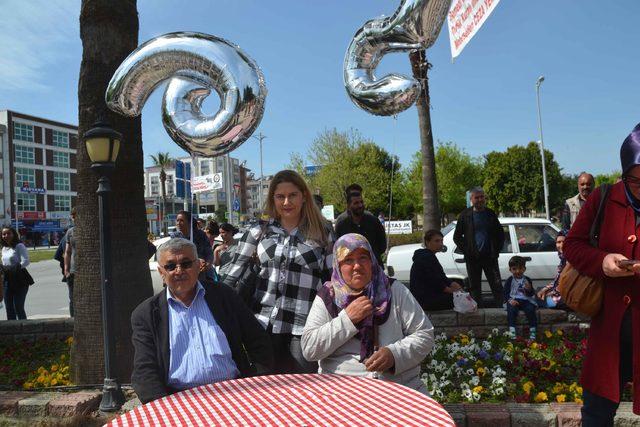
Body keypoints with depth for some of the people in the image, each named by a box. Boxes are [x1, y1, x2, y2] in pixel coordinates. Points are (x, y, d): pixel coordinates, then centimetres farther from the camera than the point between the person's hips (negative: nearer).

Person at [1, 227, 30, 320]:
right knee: (9, 308, 8)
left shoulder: (19, 246, -6)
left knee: (18, 307, -8)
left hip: (19, 281, -7)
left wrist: (15, 268, -29)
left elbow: (26, 261, -17)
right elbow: (4, 264, 20)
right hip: (7, 280, 7)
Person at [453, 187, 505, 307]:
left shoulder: (491, 214, 9)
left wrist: (496, 250, 5)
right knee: (475, 287, 5)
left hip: (490, 256, 1)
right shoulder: (465, 215, 2)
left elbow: (500, 234, 17)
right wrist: (466, 251, -5)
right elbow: (457, 236, 5)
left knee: (497, 286, 0)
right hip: (473, 258, -1)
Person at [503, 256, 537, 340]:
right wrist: (510, 300, -18)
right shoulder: (509, 281, 6)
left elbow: (532, 294, 7)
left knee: (530, 309, -28)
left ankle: (532, 332, -18)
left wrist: (529, 289, -16)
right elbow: (506, 293, 2)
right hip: (514, 301, -1)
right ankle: (512, 331, -31)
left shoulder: (527, 280, 9)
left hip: (526, 300, 1)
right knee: (511, 310, -31)